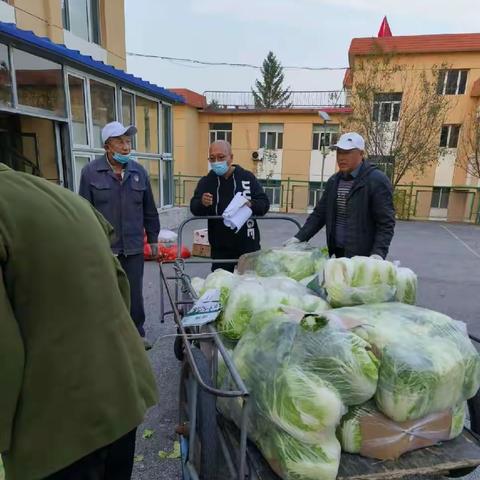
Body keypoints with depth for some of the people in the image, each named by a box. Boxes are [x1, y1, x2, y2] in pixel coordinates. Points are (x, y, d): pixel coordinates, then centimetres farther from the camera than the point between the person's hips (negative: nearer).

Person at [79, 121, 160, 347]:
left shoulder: (139, 171, 4)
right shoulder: (91, 172, -3)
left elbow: (149, 210, 9)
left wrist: (153, 239, 10)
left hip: (133, 247, 2)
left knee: (135, 294, 11)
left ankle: (137, 334, 29)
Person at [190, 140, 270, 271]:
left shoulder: (247, 177, -1)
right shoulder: (206, 181, 2)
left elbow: (264, 204, -3)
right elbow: (194, 209, -6)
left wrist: (251, 205, -25)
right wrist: (202, 203, -30)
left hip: (248, 244, -1)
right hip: (220, 247, 1)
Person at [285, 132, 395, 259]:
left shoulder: (377, 181, -9)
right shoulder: (333, 181, 10)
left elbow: (385, 223, -13)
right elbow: (319, 214, 12)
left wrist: (378, 253, -24)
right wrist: (300, 237, 2)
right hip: (338, 252, 6)